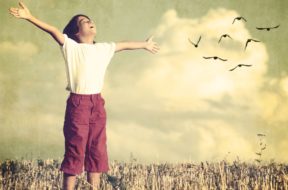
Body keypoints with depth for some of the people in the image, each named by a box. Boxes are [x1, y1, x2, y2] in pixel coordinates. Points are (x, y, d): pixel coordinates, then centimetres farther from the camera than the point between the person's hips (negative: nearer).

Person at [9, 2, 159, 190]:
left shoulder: (104, 48, 15)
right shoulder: (71, 47, -1)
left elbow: (124, 45, 30)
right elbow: (52, 30, -14)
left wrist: (145, 44, 43)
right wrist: (30, 17, -26)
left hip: (97, 103, 5)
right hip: (77, 103, -5)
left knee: (97, 149, 7)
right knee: (75, 150, -4)